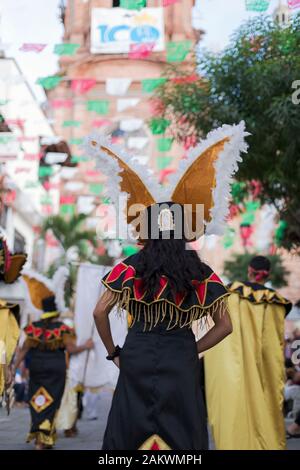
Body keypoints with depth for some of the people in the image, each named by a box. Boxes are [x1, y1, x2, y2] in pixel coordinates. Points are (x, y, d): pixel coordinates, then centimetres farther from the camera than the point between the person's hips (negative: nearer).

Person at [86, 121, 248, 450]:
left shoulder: (132, 268, -4)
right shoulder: (200, 274, -1)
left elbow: (100, 312, -6)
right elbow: (225, 325, 2)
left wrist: (113, 352, 6)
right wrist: (191, 350, 9)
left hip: (137, 361, 0)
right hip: (181, 366, 0)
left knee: (132, 433, 10)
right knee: (180, 434, 9)